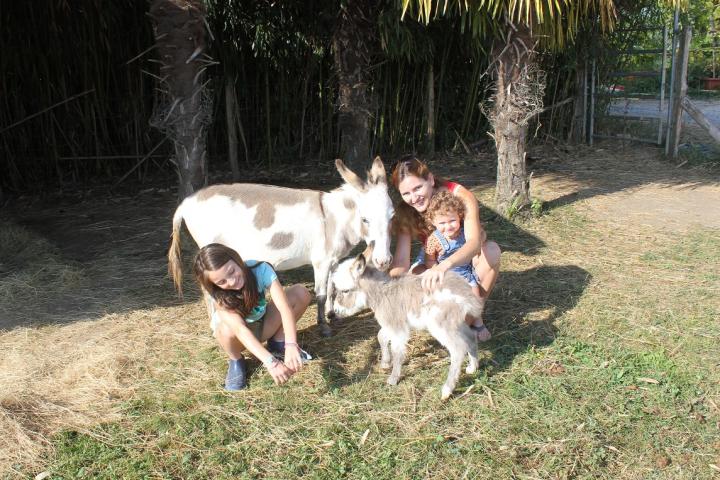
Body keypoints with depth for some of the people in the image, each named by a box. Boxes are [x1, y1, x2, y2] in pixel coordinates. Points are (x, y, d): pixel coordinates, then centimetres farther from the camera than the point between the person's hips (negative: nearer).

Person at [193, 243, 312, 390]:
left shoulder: (260, 269, -29)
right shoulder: (216, 294, -31)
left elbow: (285, 307, -36)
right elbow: (239, 329, -44)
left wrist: (291, 345, -51)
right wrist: (270, 361, -56)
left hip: (262, 325, 2)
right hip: (238, 335, -2)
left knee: (300, 293, -21)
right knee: (228, 328, -39)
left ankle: (278, 344, 1)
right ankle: (236, 362, -4)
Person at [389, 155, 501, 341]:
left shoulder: (460, 196, -32)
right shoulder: (404, 214, -22)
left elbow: (475, 241, -47)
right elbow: (401, 261, -29)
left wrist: (444, 265, -67)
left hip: (467, 255, -2)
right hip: (432, 261, 2)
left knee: (492, 250, -36)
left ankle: (474, 313, -13)